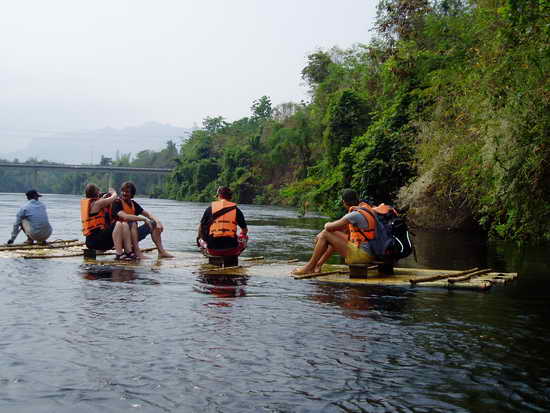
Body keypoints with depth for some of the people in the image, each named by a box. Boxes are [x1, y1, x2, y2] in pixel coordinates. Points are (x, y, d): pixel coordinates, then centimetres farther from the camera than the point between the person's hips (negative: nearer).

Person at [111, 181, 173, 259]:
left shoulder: (133, 204, 11)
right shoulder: (117, 203, -11)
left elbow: (148, 214, 12)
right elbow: (125, 216, -28)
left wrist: (157, 221, -8)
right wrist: (144, 219, -25)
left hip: (133, 234, 8)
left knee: (153, 224, 3)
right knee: (132, 223, -33)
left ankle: (161, 251, -6)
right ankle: (137, 252, -39)